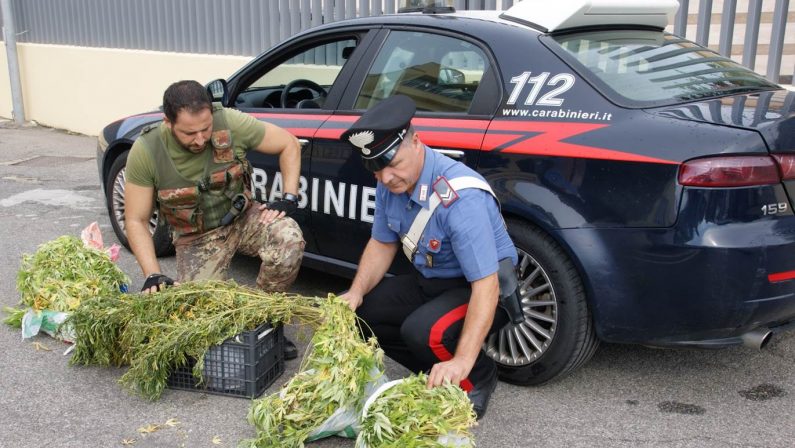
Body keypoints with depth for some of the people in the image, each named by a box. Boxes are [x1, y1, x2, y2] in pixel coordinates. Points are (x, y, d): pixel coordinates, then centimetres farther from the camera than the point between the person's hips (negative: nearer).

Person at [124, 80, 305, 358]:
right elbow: (136, 221, -12)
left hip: (243, 218, 1)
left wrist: (289, 198, -18)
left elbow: (289, 145, -8)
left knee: (289, 239, -29)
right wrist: (153, 275, -22)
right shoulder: (146, 152, -20)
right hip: (196, 237, -1)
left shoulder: (230, 123, -21)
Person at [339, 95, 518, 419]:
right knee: (354, 312, -6)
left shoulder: (461, 198, -33)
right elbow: (382, 243, 7)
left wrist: (462, 361, -41)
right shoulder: (390, 183, -9)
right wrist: (356, 292, -10)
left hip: (482, 287, -8)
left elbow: (486, 285, -35)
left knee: (423, 331, -34)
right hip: (431, 281, 8)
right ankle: (439, 375, 10)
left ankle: (478, 378, 0)